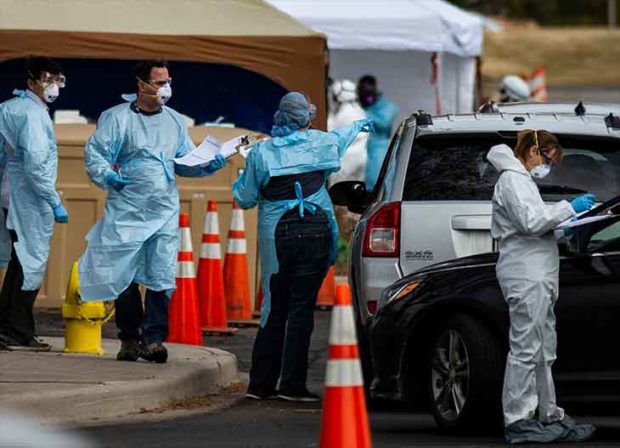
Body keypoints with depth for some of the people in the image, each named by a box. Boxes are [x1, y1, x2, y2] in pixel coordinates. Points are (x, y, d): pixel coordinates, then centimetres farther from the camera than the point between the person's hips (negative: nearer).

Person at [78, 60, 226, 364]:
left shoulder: (174, 122, 14)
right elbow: (94, 153, -4)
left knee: (161, 278, -5)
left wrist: (207, 165, 0)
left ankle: (153, 338, -1)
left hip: (165, 212, 3)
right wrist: (107, 176, -22)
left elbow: (185, 162, 18)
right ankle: (129, 338, 12)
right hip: (127, 210, -3)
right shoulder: (117, 118, 0)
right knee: (125, 276, 1)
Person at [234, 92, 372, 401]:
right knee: (301, 307, -1)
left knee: (274, 307, 10)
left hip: (276, 235, 1)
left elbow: (245, 199, 6)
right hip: (314, 231, -1)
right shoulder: (318, 142, 3)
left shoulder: (261, 152, 1)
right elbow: (340, 137, 28)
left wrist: (240, 180, 28)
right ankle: (292, 385, -5)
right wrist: (358, 126, 50)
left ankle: (260, 383, 11)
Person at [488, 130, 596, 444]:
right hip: (525, 276, -11)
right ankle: (519, 421, -10)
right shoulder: (512, 180, -7)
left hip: (537, 276, 11)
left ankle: (551, 417, 15)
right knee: (526, 349, -10)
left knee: (543, 353, 12)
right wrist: (568, 208, -14)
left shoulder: (523, 180, 25)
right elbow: (530, 221, -20)